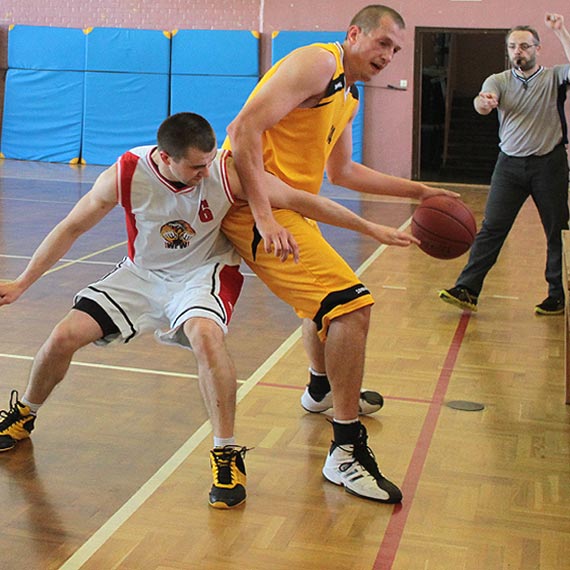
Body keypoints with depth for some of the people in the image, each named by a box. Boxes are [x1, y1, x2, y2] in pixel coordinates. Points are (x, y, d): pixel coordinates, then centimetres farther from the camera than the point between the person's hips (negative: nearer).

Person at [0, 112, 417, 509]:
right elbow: (72, 228, -7)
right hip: (142, 272, 2)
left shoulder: (228, 173, -25)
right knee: (65, 336, -10)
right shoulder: (126, 175, -21)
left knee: (205, 336, -36)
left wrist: (371, 229, -11)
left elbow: (299, 200, -16)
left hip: (203, 271, -2)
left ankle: (227, 454, -19)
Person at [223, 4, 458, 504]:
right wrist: (264, 216, -28)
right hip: (257, 207, -11)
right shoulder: (318, 63, -13)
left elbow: (342, 171, 28)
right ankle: (346, 449, -11)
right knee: (351, 303, -19)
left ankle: (323, 389, 58)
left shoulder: (349, 96, 18)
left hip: (289, 206, 11)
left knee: (327, 296, 31)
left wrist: (416, 191, 24)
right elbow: (244, 129, -22)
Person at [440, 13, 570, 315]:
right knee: (491, 228, -3)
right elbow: (482, 103, -15)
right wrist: (484, 102, -38)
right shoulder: (498, 81, 5)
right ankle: (467, 290, -4)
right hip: (510, 163, 1)